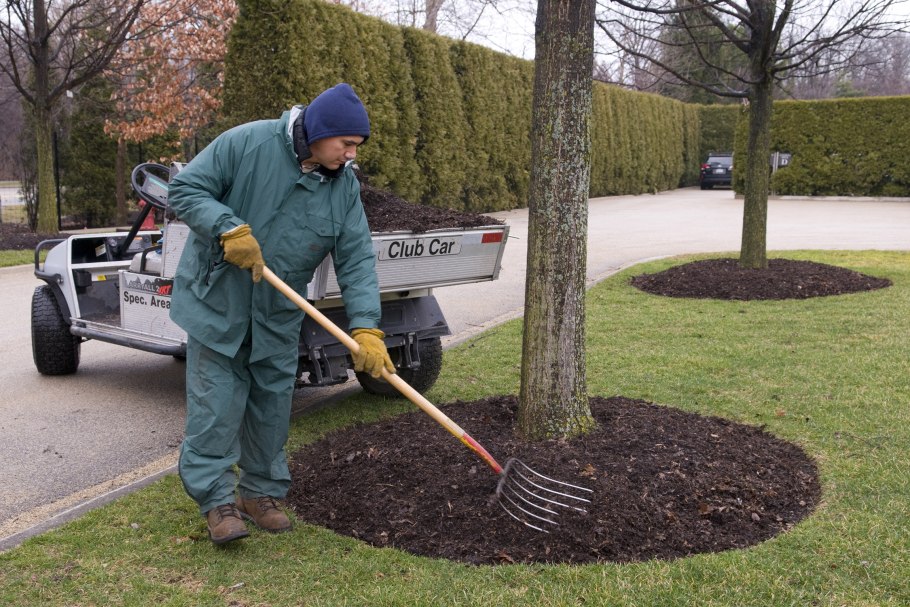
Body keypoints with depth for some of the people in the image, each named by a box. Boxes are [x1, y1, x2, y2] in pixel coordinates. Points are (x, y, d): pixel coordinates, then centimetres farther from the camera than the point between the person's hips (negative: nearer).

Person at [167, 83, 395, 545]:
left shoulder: (344, 184, -4)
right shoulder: (246, 143, -17)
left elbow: (356, 261, -8)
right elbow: (184, 189, -13)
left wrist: (366, 328, -18)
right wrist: (230, 228, -29)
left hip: (279, 314, 4)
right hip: (218, 302, -4)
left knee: (272, 403, 10)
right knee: (217, 402, -3)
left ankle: (261, 492, 27)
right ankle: (216, 499, 10)